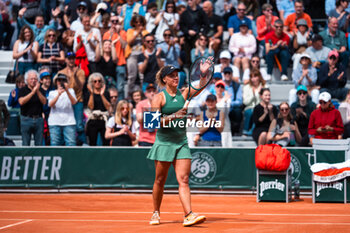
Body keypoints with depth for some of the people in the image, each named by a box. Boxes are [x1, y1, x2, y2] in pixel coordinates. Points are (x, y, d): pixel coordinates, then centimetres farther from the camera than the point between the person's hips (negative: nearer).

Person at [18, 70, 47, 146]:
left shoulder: (40, 90, 11)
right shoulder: (22, 90, 3)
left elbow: (44, 102, -3)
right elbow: (21, 102, -14)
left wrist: (38, 91, -15)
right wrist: (33, 92, -16)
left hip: (39, 119, 2)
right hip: (26, 119, -2)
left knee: (39, 144, 3)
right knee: (25, 144, -1)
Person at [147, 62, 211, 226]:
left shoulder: (183, 94, 9)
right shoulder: (159, 97, -2)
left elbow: (199, 88, -8)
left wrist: (204, 74, -25)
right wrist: (174, 116, -20)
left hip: (181, 142, 3)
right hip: (164, 142, -3)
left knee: (183, 180, -8)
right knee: (160, 180, 7)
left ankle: (189, 215, -18)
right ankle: (156, 213, 23)